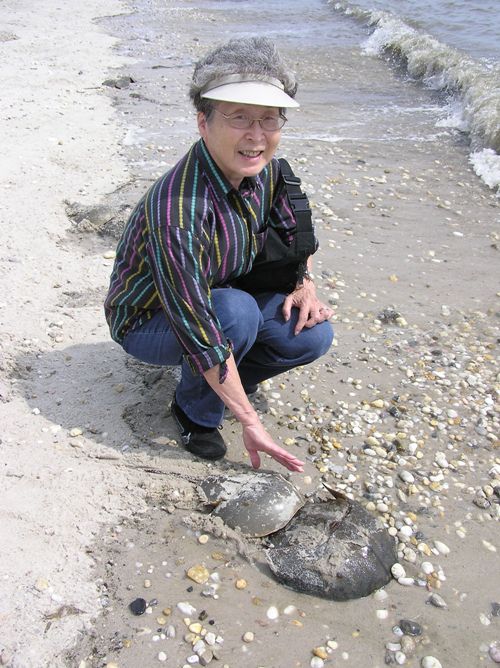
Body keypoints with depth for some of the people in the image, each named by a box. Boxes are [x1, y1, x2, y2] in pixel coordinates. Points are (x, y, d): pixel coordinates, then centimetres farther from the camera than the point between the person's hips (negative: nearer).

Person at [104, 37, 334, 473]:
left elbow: (292, 230, 9)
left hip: (217, 297, 6)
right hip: (148, 321, -6)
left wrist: (305, 287, -9)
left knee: (313, 334, -14)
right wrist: (250, 421, -33)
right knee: (237, 311, -36)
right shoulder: (177, 210, -38)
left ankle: (221, 379, 12)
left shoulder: (266, 170, -14)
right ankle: (196, 411, -7)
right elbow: (199, 331, -37)